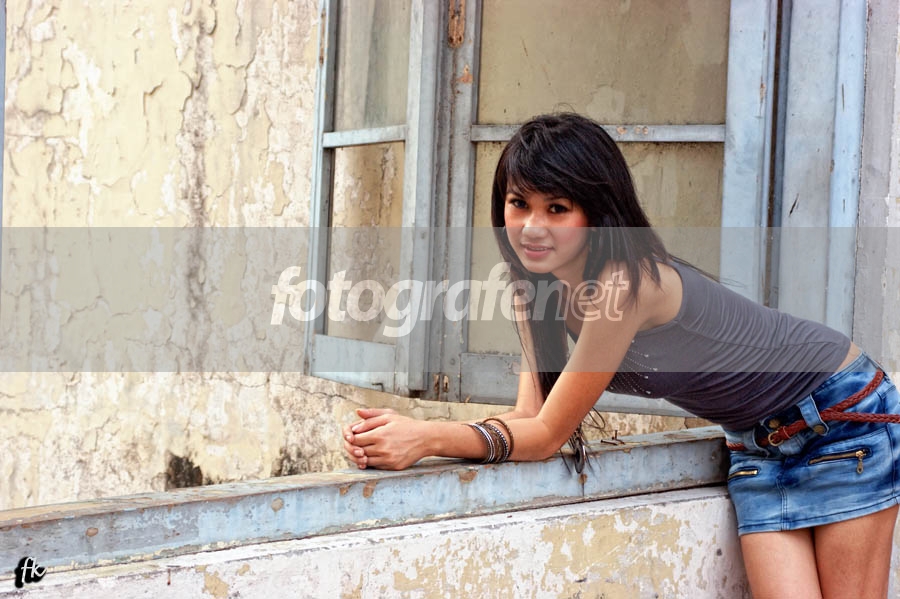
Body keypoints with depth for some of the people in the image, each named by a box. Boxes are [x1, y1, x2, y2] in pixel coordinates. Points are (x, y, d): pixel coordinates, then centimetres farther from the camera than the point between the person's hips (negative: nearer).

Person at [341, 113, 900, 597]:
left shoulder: (624, 284, -32)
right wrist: (405, 433, -26)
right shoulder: (534, 287, -7)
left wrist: (427, 438, -37)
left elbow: (550, 434, -28)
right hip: (760, 442, 7)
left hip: (842, 415, -6)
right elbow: (530, 414, -13)